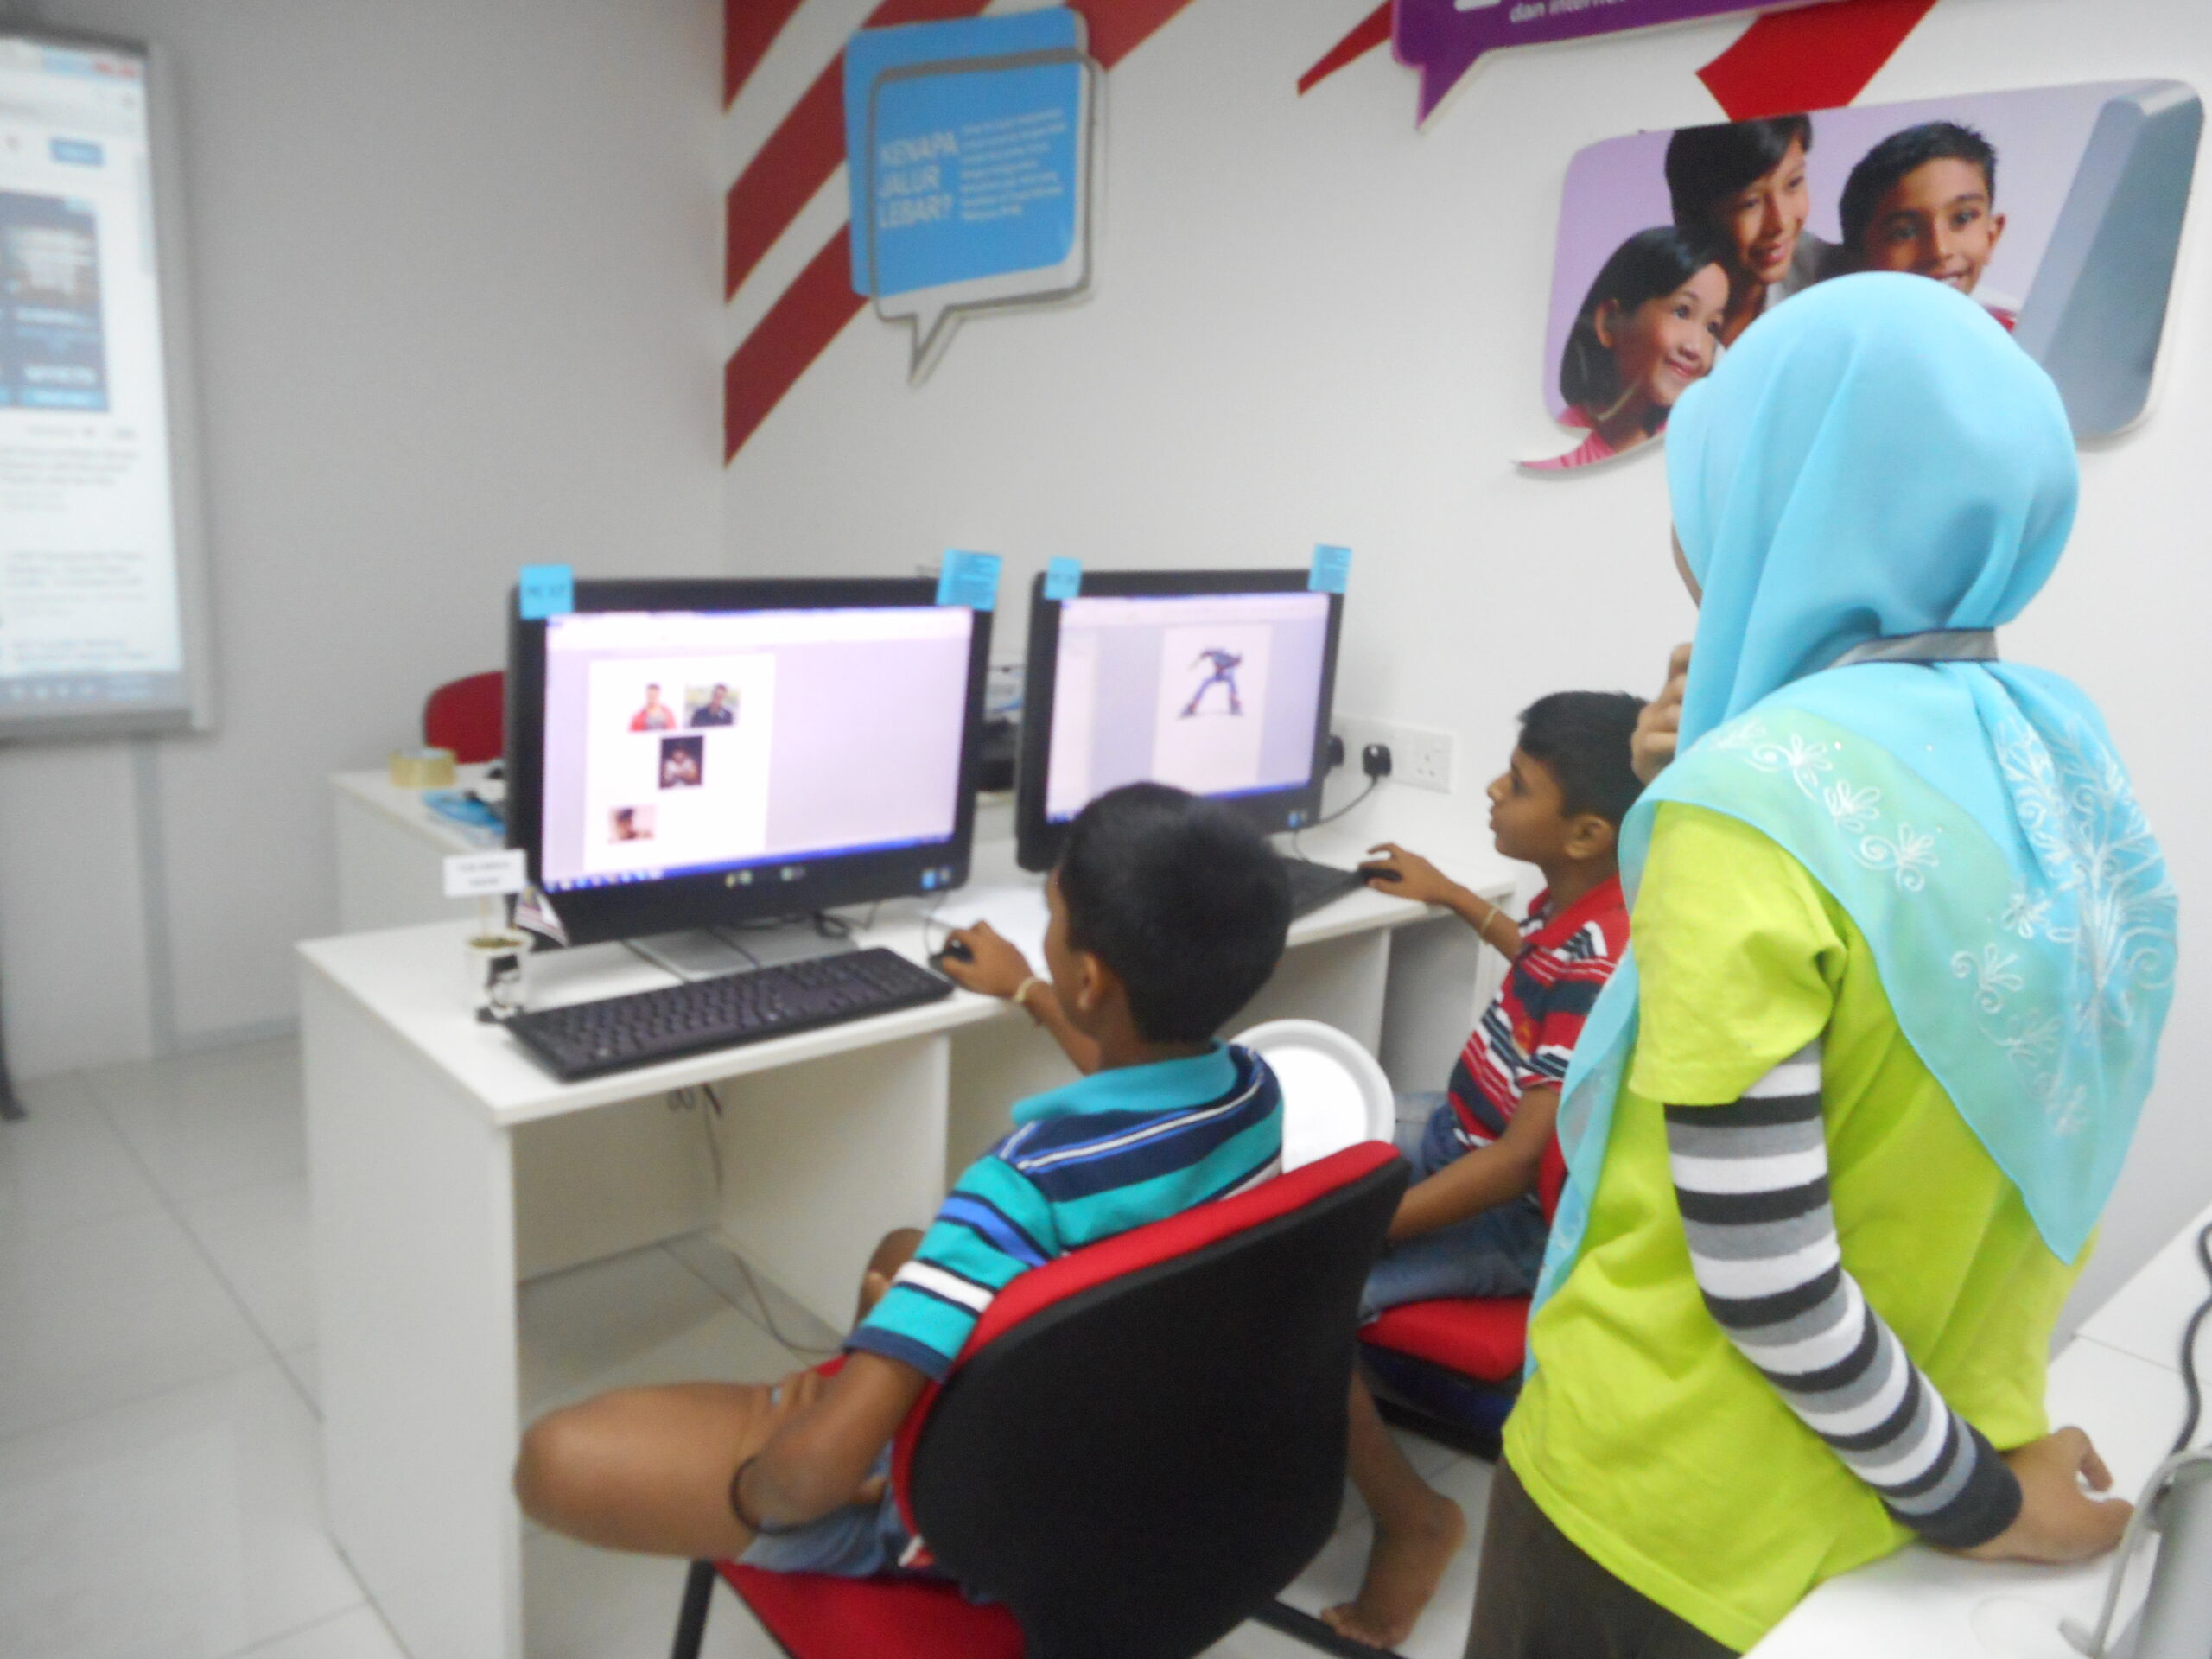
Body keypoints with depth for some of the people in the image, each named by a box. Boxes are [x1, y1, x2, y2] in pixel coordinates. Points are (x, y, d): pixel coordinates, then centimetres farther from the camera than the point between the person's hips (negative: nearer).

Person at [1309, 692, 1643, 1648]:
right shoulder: (1573, 903, -1)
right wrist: (1452, 898, 33)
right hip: (1454, 1129, 10)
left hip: (1515, 1216, -10)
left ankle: (1411, 1520, -1)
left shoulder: (1600, 969, -30)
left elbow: (1518, 1164, -30)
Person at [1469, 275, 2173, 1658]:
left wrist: (1966, 1498, -11)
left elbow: (1762, 1274, -24)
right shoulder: (2069, 760, -3)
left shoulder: (1753, 802, -26)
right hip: (1960, 1444, 7)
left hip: (1694, 1521, -6)